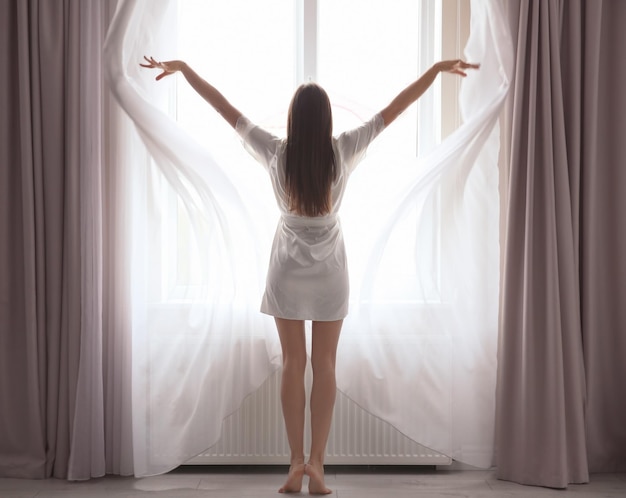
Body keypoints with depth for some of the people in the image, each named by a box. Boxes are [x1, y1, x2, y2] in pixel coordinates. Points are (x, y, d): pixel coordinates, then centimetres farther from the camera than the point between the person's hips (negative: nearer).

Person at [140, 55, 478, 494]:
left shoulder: (276, 153, -11)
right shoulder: (343, 151, -11)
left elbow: (223, 107, -5)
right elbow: (396, 108, -7)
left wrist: (182, 68, 2)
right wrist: (438, 68, 0)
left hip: (288, 270, 0)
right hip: (329, 270, 0)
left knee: (293, 363, 7)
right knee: (325, 365, 4)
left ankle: (297, 462, 7)